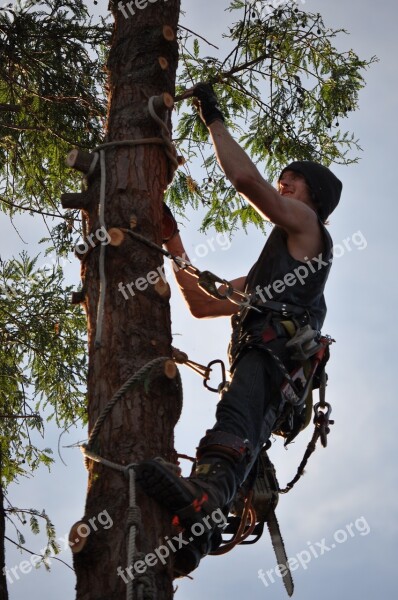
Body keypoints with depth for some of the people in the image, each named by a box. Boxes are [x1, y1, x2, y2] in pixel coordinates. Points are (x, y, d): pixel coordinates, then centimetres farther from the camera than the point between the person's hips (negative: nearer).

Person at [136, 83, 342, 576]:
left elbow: (245, 178, 5)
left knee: (238, 413, -38)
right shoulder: (262, 271, 44)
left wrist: (213, 117, 17)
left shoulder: (307, 226, 19)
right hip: (255, 363, 10)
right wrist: (174, 245, 41)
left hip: (278, 351, -10)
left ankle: (205, 491, -63)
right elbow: (202, 303, 42)